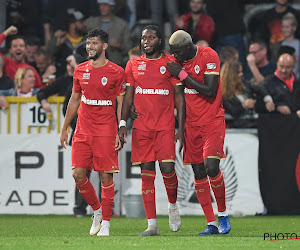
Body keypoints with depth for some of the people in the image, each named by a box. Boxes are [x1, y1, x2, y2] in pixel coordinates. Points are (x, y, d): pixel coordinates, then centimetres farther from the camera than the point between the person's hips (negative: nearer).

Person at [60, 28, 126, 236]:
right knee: (78, 174, -1)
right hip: (82, 131, 5)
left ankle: (105, 223, 2)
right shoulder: (80, 70, 10)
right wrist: (64, 129, 17)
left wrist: (121, 132, -9)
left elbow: (121, 104, -2)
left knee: (106, 176, -5)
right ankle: (97, 210, 20)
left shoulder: (117, 72, -3)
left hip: (106, 132, -5)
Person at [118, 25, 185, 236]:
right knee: (147, 173, 0)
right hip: (142, 126, 3)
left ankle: (173, 206, 18)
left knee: (167, 168, -13)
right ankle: (152, 225, 2)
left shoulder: (170, 63, 2)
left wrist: (181, 128, -4)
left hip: (165, 126, -3)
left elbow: (179, 97, 2)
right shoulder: (134, 65, 10)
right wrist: (123, 123, 3)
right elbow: (128, 97, 13)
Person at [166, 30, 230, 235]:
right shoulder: (177, 61, 5)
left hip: (212, 121, -6)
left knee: (211, 167, -17)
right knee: (198, 172, 2)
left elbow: (210, 91, -19)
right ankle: (211, 224, 7)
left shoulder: (209, 57, -13)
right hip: (192, 123, 6)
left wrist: (183, 74, -19)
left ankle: (223, 214, 3)